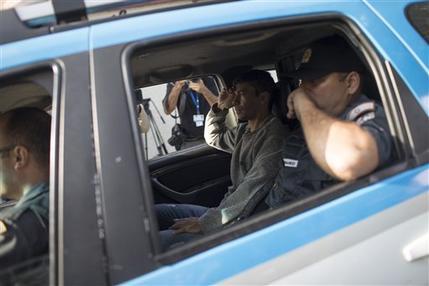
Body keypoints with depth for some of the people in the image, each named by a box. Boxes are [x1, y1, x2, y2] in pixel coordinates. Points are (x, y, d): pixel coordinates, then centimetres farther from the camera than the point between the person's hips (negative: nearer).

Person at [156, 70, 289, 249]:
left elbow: (253, 190, -25)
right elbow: (213, 138, 33)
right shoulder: (244, 130, 14)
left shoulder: (274, 134, -15)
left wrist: (204, 223, -24)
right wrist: (220, 109, 15)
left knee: (160, 241, -25)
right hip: (227, 211, 9)